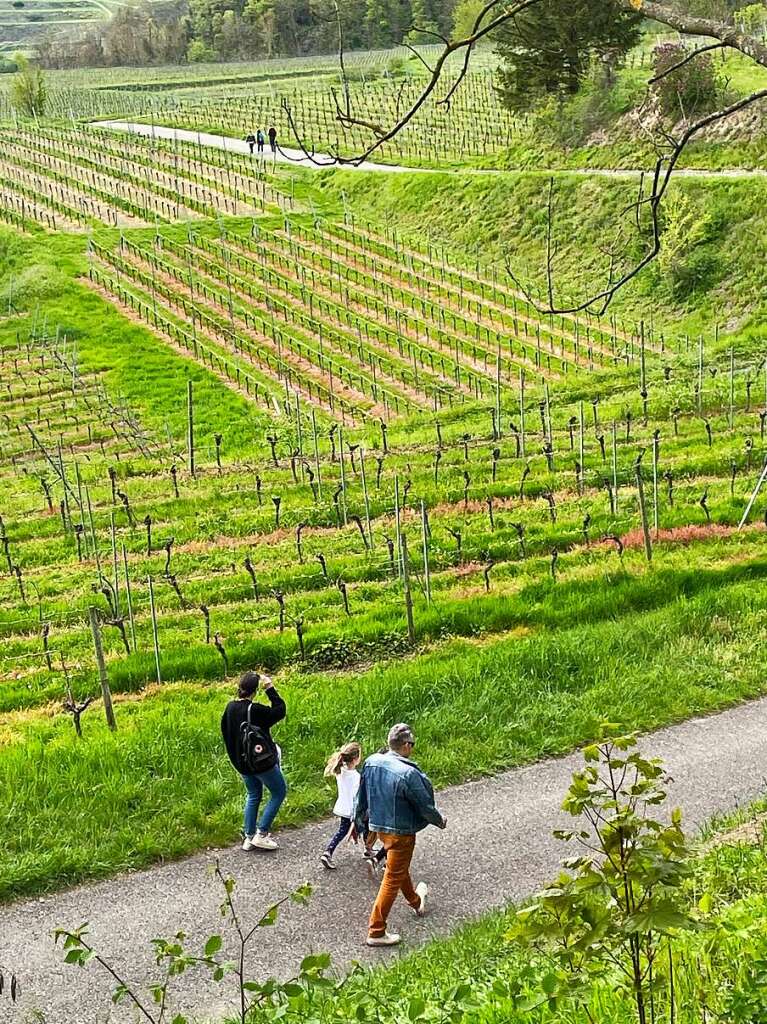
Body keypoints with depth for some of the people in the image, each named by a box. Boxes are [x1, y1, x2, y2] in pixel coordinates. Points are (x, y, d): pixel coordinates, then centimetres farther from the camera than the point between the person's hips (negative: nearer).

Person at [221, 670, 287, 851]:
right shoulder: (255, 710, -25)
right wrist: (270, 689, -16)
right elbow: (280, 711, -18)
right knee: (279, 792, 11)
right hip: (262, 761, -7)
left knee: (253, 796, 23)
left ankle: (249, 837, 22)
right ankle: (261, 833, 7)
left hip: (241, 762, 7)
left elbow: (226, 733, 8)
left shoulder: (230, 707, -3)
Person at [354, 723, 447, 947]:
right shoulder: (408, 774, -29)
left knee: (400, 867, 30)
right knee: (393, 879, 5)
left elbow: (361, 797, 5)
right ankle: (376, 932, 12)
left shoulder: (371, 762, -8)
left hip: (379, 826, 8)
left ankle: (416, 901, 56)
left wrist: (358, 821, 19)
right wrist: (440, 821, 3)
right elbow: (425, 806, -16)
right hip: (401, 832, -8)